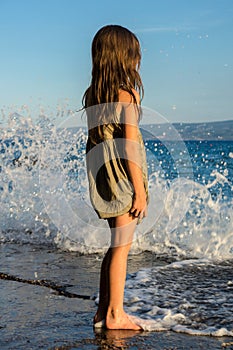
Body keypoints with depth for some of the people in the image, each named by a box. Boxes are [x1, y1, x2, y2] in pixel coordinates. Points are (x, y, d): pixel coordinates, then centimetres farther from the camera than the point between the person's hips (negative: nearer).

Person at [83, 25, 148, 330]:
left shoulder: (92, 95, 7)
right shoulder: (127, 93, -13)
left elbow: (94, 142, 11)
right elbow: (130, 145, -16)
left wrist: (98, 183, 18)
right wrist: (140, 190, -13)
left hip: (101, 176, 7)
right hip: (124, 176, -7)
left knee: (117, 244, 16)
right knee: (122, 246, 2)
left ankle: (104, 311, 22)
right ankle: (115, 315, 9)